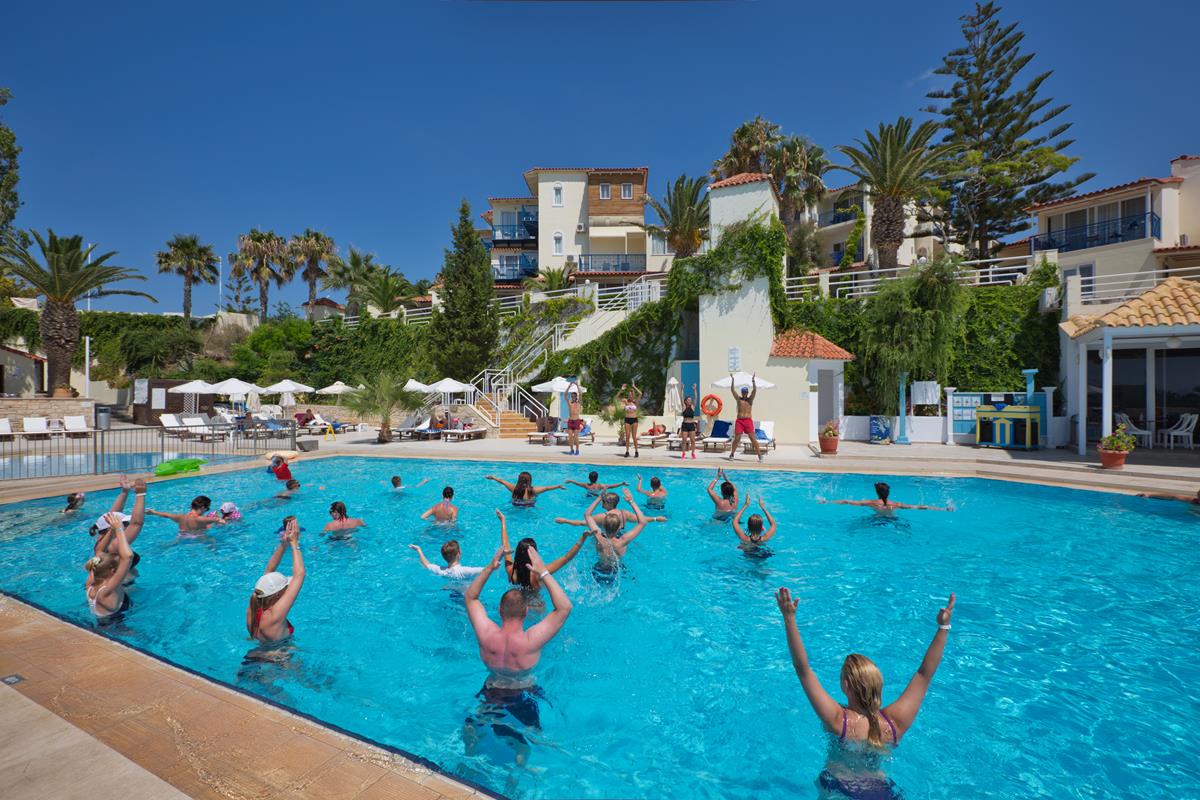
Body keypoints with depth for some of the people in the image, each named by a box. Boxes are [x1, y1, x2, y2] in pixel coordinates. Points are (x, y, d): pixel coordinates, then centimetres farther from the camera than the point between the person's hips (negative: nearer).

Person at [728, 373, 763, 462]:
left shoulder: (750, 399, 7)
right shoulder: (738, 399, 8)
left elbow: (754, 390, -7)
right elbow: (732, 390, -1)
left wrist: (753, 381, -18)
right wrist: (732, 380, -11)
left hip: (748, 421, -1)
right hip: (739, 420, 1)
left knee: (753, 438, -3)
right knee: (737, 438, -1)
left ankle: (759, 454, 0)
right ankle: (732, 454, 9)